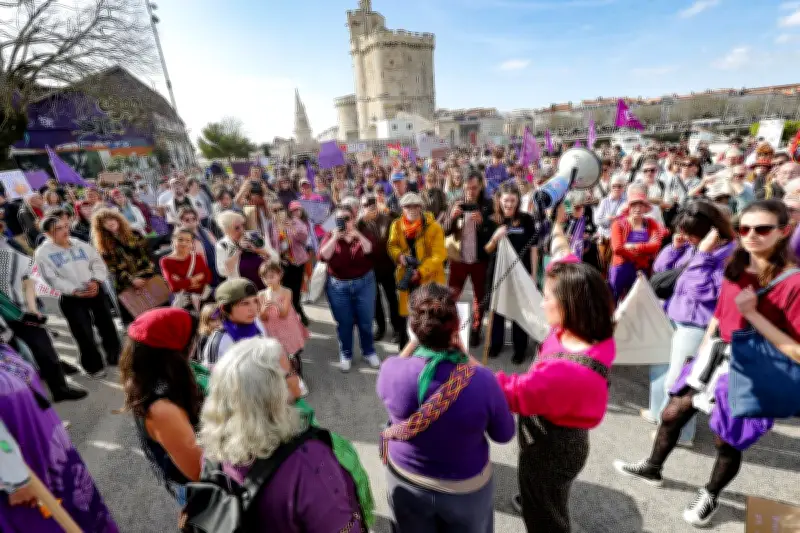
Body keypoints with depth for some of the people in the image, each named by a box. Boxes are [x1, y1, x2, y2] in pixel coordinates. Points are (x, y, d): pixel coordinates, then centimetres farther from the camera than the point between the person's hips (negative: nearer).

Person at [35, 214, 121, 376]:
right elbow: (52, 278, -11)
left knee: (107, 325, 11)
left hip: (96, 291, 4)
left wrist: (96, 281, -11)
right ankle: (94, 365, 18)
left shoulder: (80, 244, 7)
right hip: (70, 298, -3)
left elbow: (98, 263, 6)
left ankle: (115, 356, 30)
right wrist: (75, 291, -20)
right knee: (84, 333, 0)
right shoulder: (43, 253, -5)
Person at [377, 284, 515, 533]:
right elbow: (504, 434, -12)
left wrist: (415, 342, -3)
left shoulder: (391, 370, -28)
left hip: (405, 481, 1)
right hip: (467, 488, 0)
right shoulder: (482, 380, -32)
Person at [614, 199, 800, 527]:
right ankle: (652, 468, 39)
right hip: (716, 361, 6)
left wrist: (753, 314, -28)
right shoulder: (735, 271, 2)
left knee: (726, 442, 12)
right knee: (671, 415, 15)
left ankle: (710, 495, 40)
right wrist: (700, 357, 14)